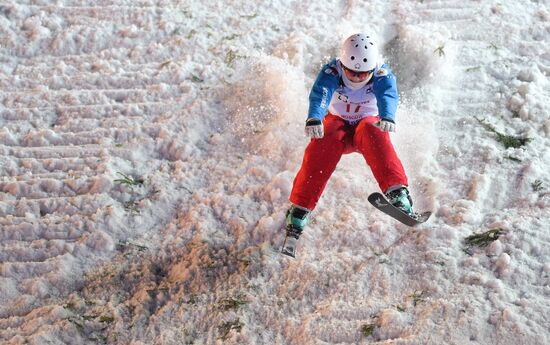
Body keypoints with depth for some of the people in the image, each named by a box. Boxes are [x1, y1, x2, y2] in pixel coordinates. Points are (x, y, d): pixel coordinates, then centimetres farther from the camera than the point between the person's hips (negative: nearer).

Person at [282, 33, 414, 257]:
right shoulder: (331, 71, -20)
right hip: (337, 123, 0)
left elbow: (388, 95, -40)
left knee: (373, 134, -36)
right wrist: (314, 118, -62)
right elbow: (319, 94, -40)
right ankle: (298, 213, -36)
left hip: (368, 123, 0)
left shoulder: (381, 74, -19)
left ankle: (397, 193, -50)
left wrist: (387, 117, -63)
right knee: (323, 143, -34)